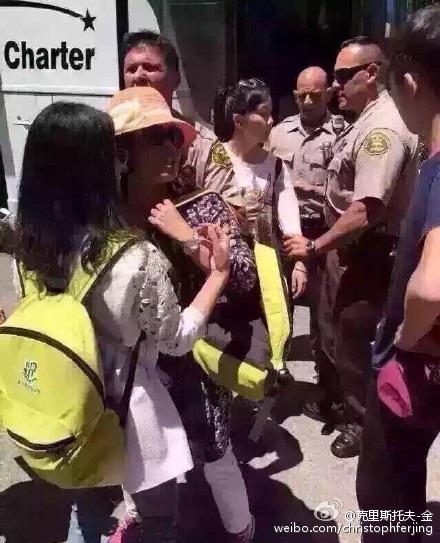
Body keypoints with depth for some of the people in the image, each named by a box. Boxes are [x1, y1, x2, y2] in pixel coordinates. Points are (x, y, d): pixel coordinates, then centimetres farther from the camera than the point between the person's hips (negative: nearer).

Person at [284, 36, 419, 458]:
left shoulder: (383, 128, -23)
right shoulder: (363, 122, 10)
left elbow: (365, 211, -30)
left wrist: (314, 247, -23)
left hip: (367, 255, -10)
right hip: (347, 248, 10)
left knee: (354, 342, 6)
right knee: (333, 334, 23)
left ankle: (362, 421, 28)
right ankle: (342, 398, 45)